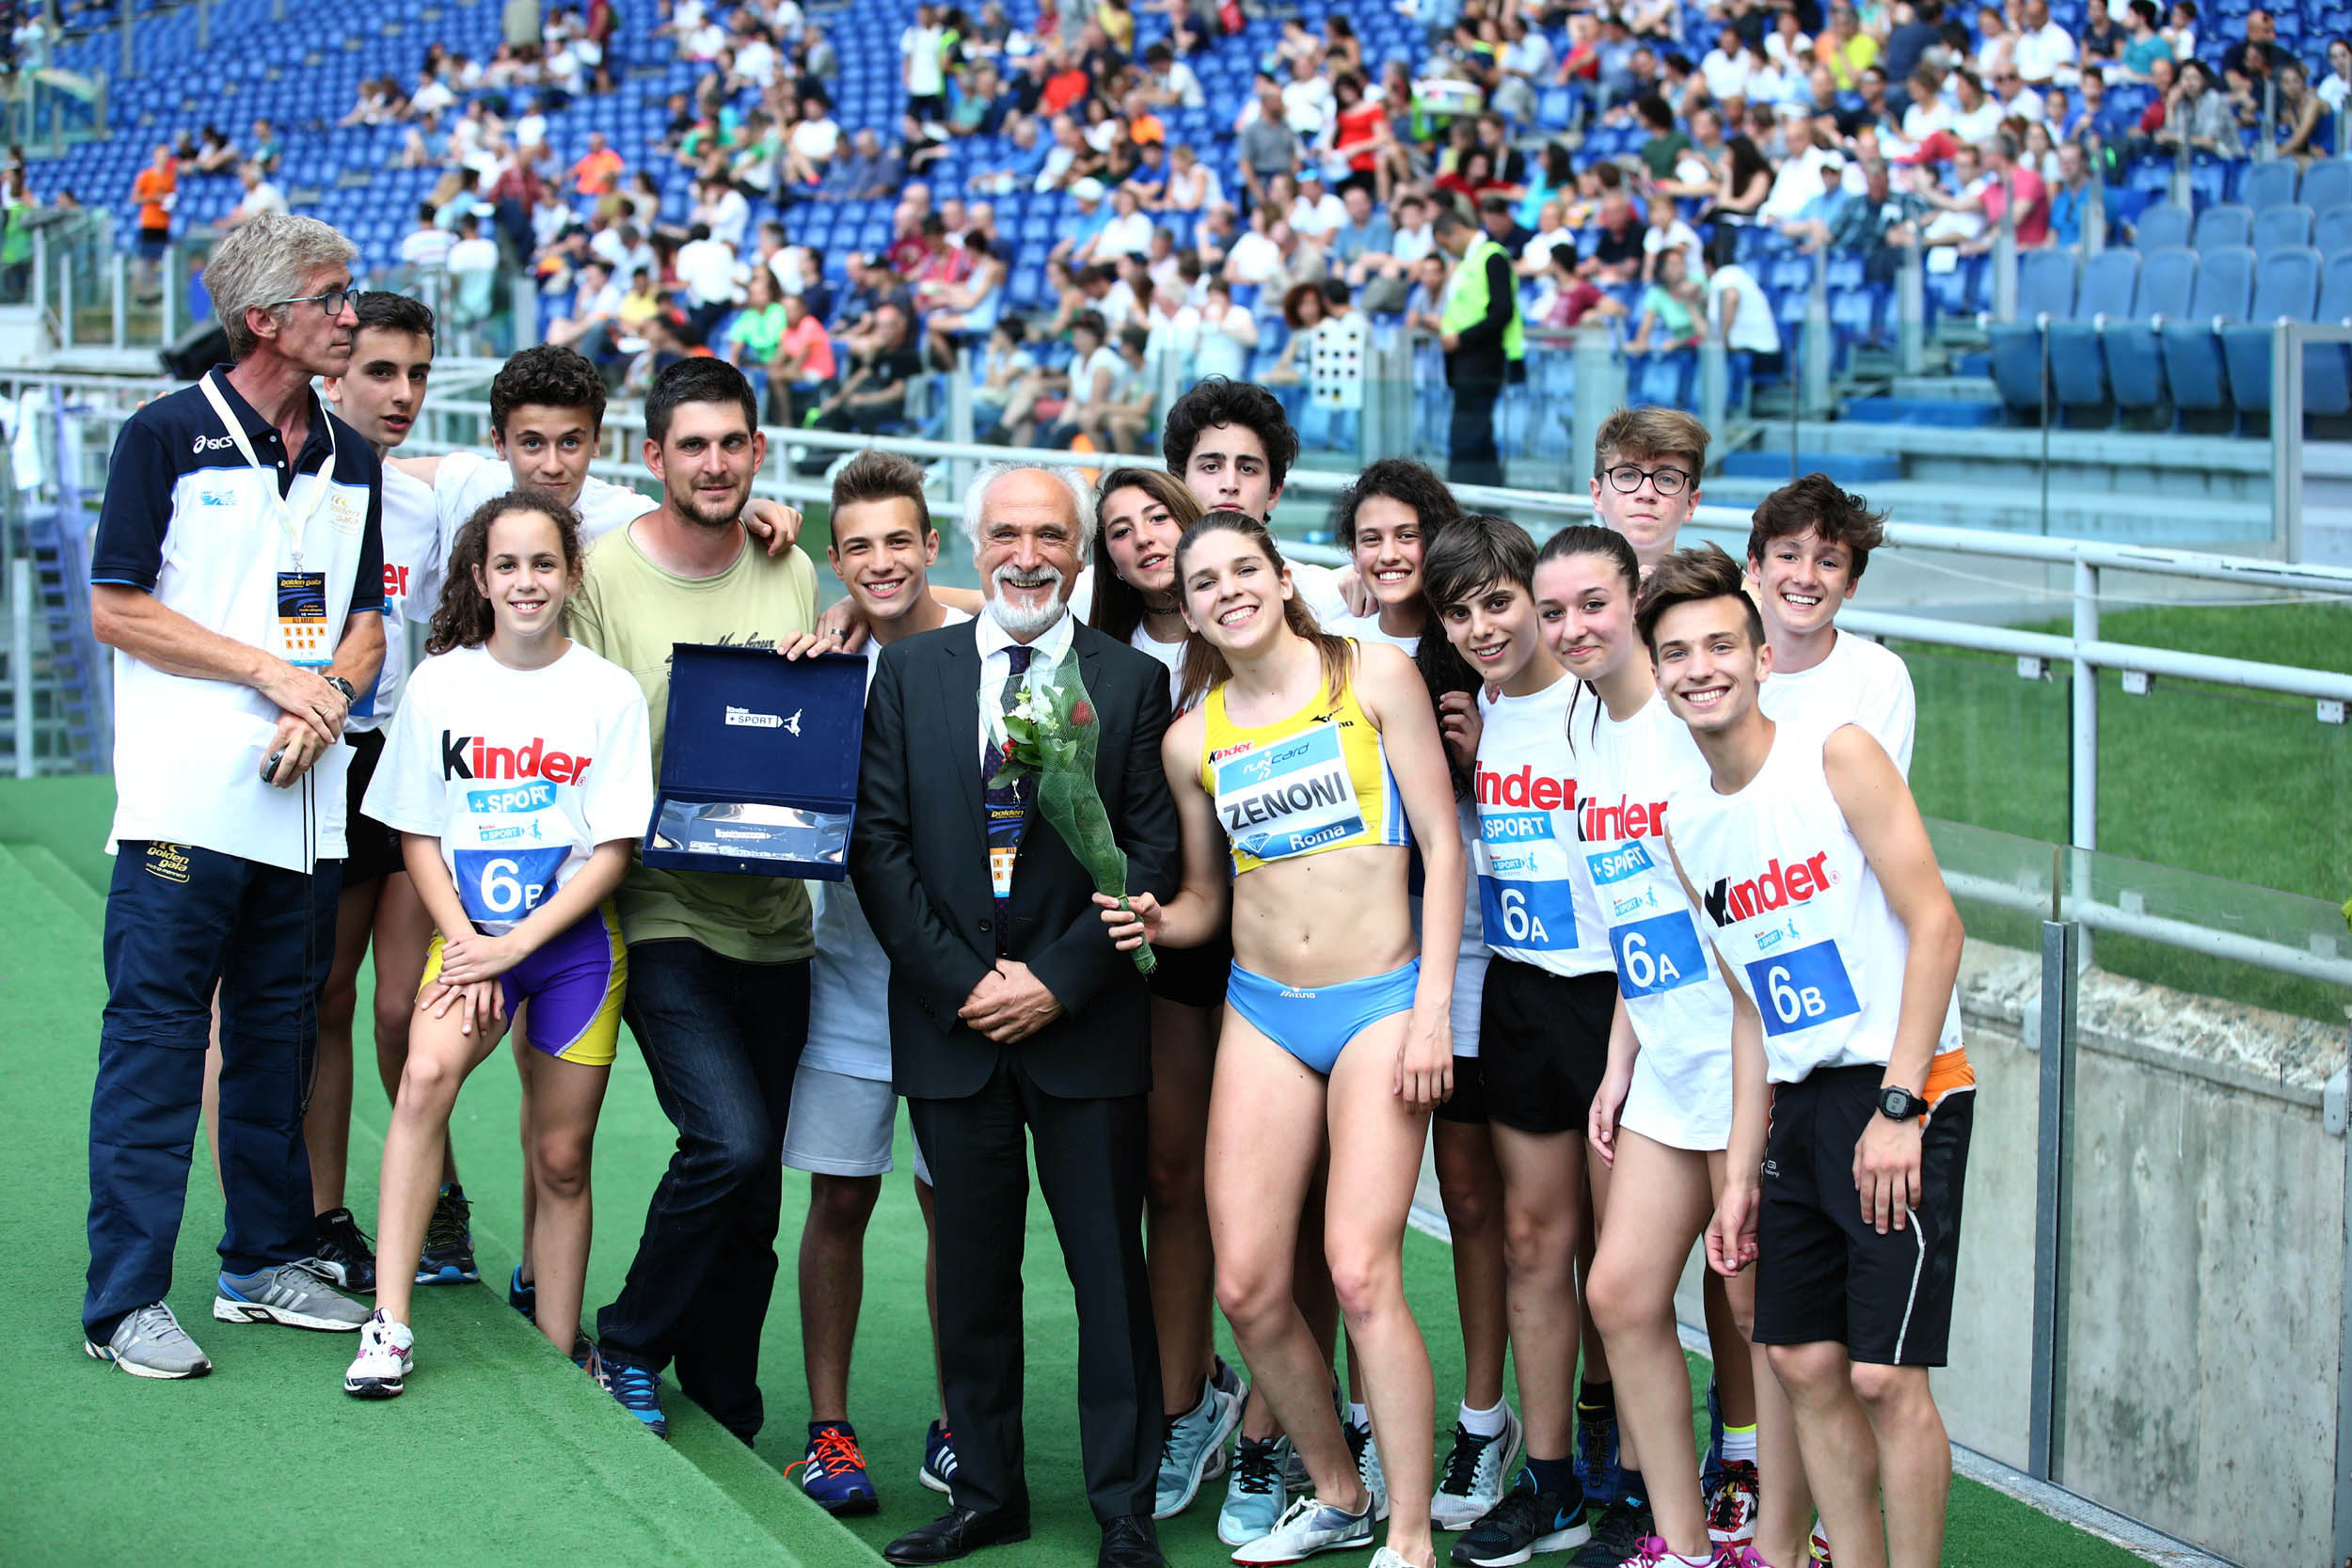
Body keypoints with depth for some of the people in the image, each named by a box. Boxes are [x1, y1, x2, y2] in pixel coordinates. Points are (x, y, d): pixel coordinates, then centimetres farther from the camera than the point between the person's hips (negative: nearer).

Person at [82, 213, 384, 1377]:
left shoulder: (350, 460, 13)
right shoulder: (168, 436, -4)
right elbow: (117, 611, -7)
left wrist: (325, 698, -6)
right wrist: (271, 672, -12)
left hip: (305, 804, 6)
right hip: (185, 802, -6)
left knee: (281, 1037, 13)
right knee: (155, 1041, -3)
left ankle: (267, 1261, 24)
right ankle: (125, 1301, 0)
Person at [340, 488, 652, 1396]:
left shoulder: (610, 693, -3)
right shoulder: (440, 683, 1)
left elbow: (616, 850, -5)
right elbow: (418, 836, 5)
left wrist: (515, 945, -13)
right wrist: (465, 947, -9)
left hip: (575, 943, 0)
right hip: (469, 931, 0)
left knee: (561, 1158, 5)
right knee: (426, 1075, -26)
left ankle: (559, 1358, 19)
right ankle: (389, 1323, -24)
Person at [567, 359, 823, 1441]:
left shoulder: (791, 574, 8)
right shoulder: (600, 574, -4)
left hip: (772, 916, 4)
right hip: (659, 914, -4)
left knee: (752, 1200, 6)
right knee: (733, 1142, -21)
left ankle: (725, 1427, 20)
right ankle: (627, 1349, 3)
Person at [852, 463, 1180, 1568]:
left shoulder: (1133, 683, 2)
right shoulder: (910, 671, 6)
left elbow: (1153, 854, -2)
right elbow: (878, 841, 2)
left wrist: (1057, 980, -11)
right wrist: (958, 980, -7)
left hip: (1083, 1023, -1)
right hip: (950, 1020, 2)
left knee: (1110, 1270, 3)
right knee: (972, 1269, 9)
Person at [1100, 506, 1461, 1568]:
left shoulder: (1374, 675, -2)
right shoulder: (1191, 739, 8)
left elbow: (1442, 847, -2)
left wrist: (1433, 1006, -9)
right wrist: (1154, 922, -6)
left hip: (1381, 1002, -4)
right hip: (1261, 1011, 4)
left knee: (1360, 1273, -16)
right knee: (1246, 1287, -3)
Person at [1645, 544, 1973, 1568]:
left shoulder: (1838, 755, -9)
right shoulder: (1685, 829, 11)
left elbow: (1936, 924, -13)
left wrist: (1897, 1106, -17)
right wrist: (1740, 1172, 13)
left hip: (1906, 1093, -7)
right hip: (1798, 1105, 7)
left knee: (1884, 1376, -9)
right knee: (1803, 1363, 7)